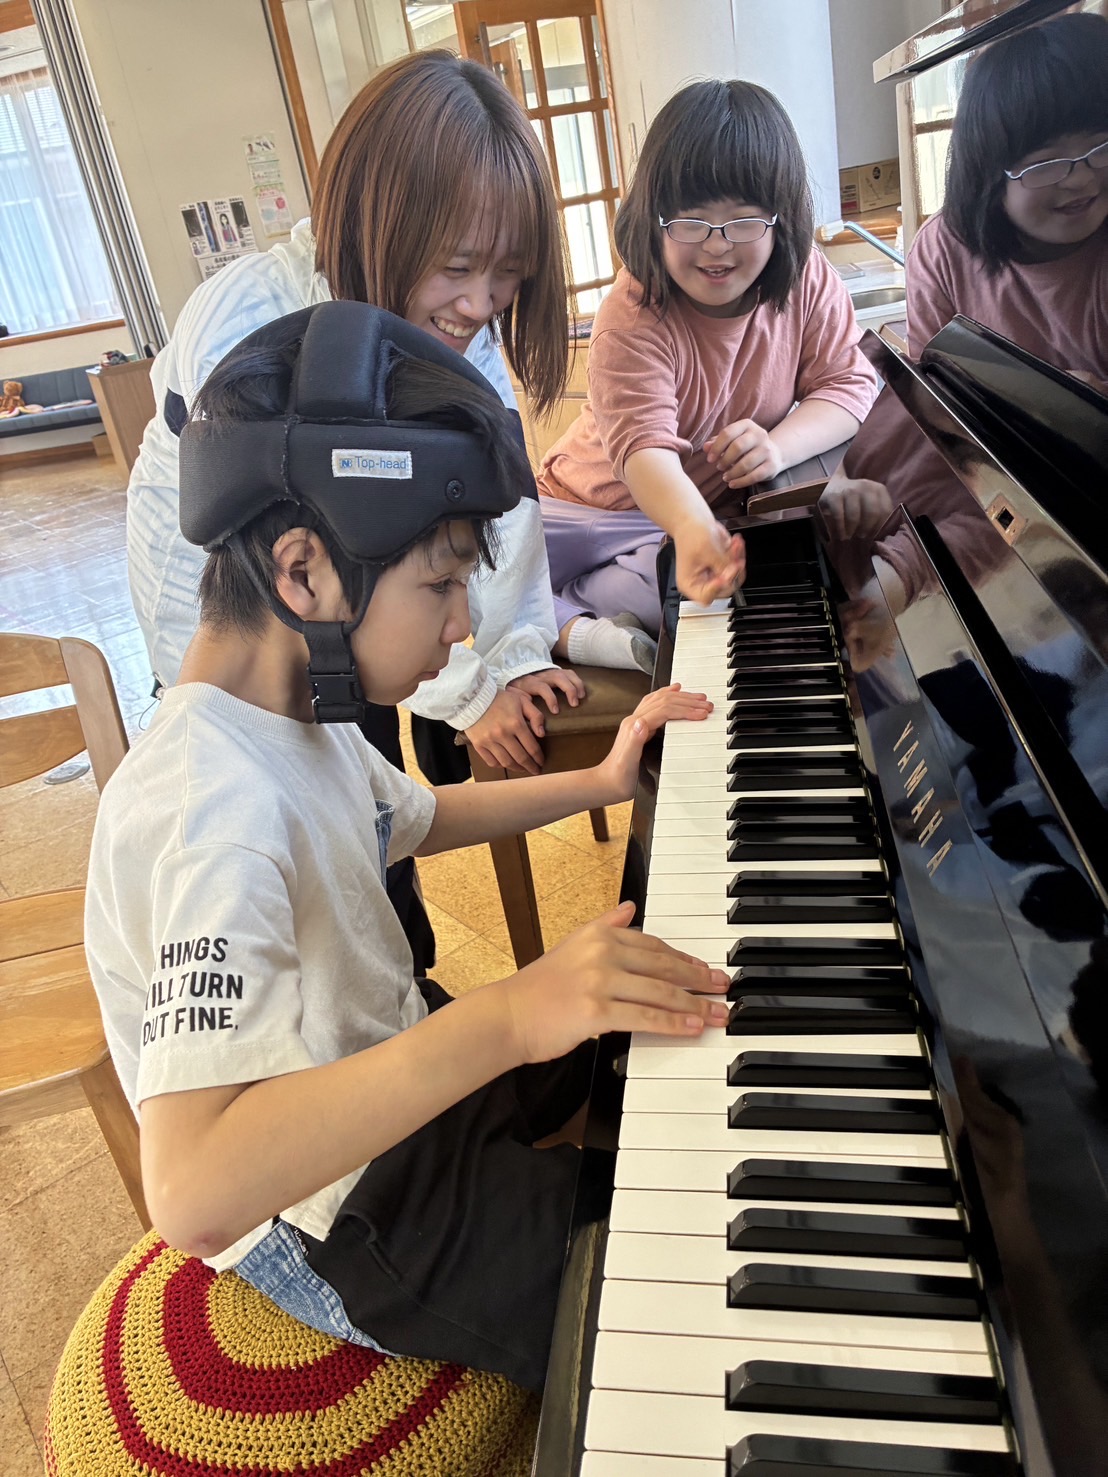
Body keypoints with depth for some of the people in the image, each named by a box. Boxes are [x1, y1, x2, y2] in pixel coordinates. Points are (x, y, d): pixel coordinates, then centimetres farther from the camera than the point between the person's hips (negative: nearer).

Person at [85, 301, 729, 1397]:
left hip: (398, 1074, 9)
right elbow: (192, 1194, -43)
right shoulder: (212, 813, -35)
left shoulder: (290, 713, -4)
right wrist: (508, 1017, -52)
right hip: (340, 1221, -9)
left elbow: (413, 819, 16)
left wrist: (599, 783, 9)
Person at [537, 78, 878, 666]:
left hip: (724, 508, 2)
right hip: (603, 501, -1)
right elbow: (644, 445, -36)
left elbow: (849, 384, -7)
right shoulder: (632, 318, -22)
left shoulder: (808, 283, -8)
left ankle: (561, 607, -18)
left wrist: (779, 445, -31)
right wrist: (693, 529, -59)